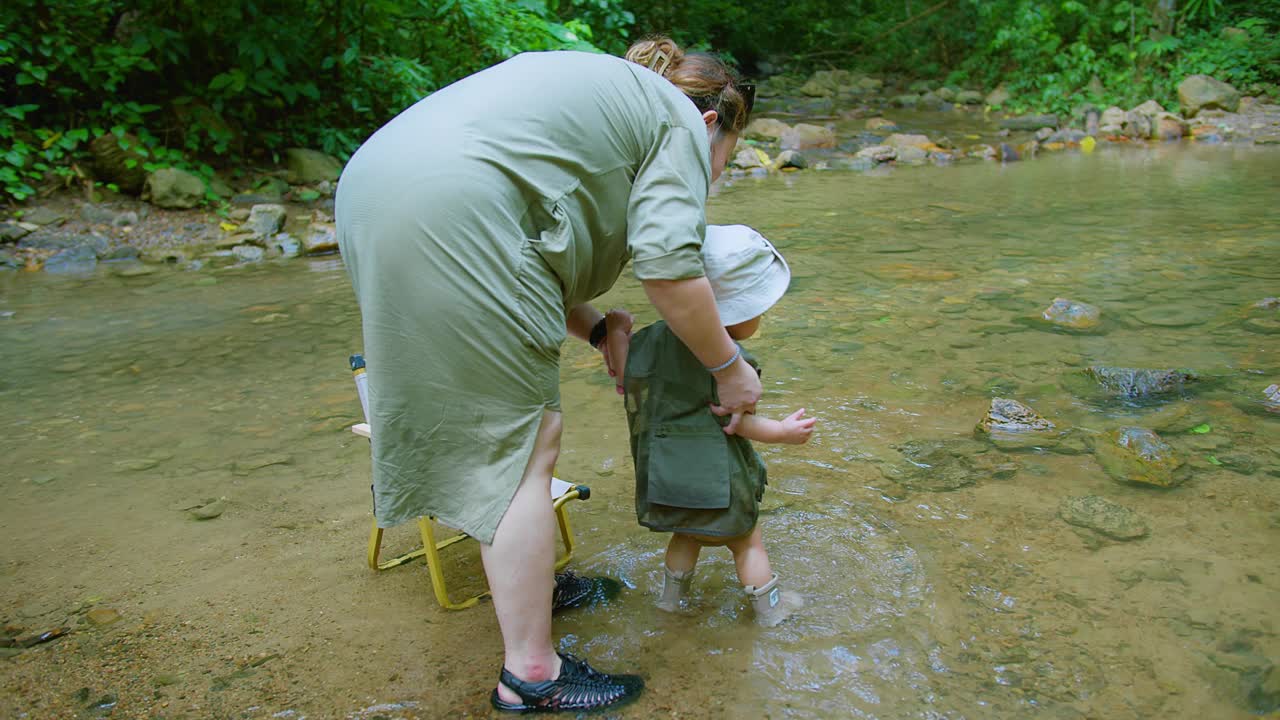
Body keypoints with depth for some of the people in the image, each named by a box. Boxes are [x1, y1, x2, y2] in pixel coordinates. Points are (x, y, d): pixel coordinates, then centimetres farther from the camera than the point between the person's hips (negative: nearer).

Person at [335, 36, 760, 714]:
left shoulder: (600, 93, 32)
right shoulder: (679, 122, 7)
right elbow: (668, 267, -8)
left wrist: (599, 328, 27)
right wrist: (729, 367, 3)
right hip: (450, 220, -10)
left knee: (488, 425, 20)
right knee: (525, 446, -4)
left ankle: (524, 579, 36)